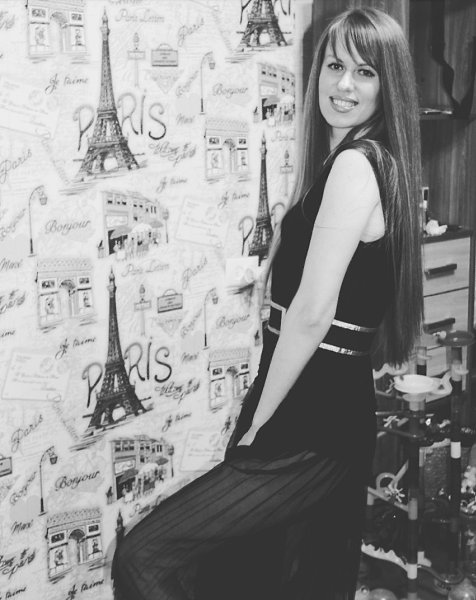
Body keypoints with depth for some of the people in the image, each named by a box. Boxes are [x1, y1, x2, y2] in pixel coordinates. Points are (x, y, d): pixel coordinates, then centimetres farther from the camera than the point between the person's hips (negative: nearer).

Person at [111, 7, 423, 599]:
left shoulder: (354, 164, -14)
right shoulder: (374, 161, 15)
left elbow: (312, 312, -20)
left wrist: (258, 424, -12)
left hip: (312, 426, -10)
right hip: (336, 415, 10)